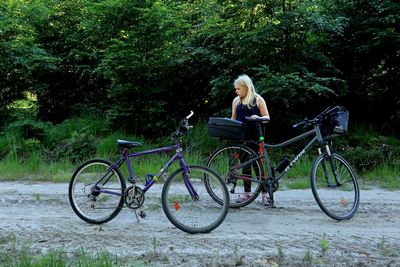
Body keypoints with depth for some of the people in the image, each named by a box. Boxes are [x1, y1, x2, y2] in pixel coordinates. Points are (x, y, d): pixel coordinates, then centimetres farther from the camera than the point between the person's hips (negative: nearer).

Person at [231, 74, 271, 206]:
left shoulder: (258, 99, -1)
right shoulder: (236, 101, 11)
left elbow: (267, 117, -3)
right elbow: (233, 119, 17)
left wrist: (258, 117, -23)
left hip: (255, 137, -4)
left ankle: (264, 193, 7)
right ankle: (247, 192, 17)